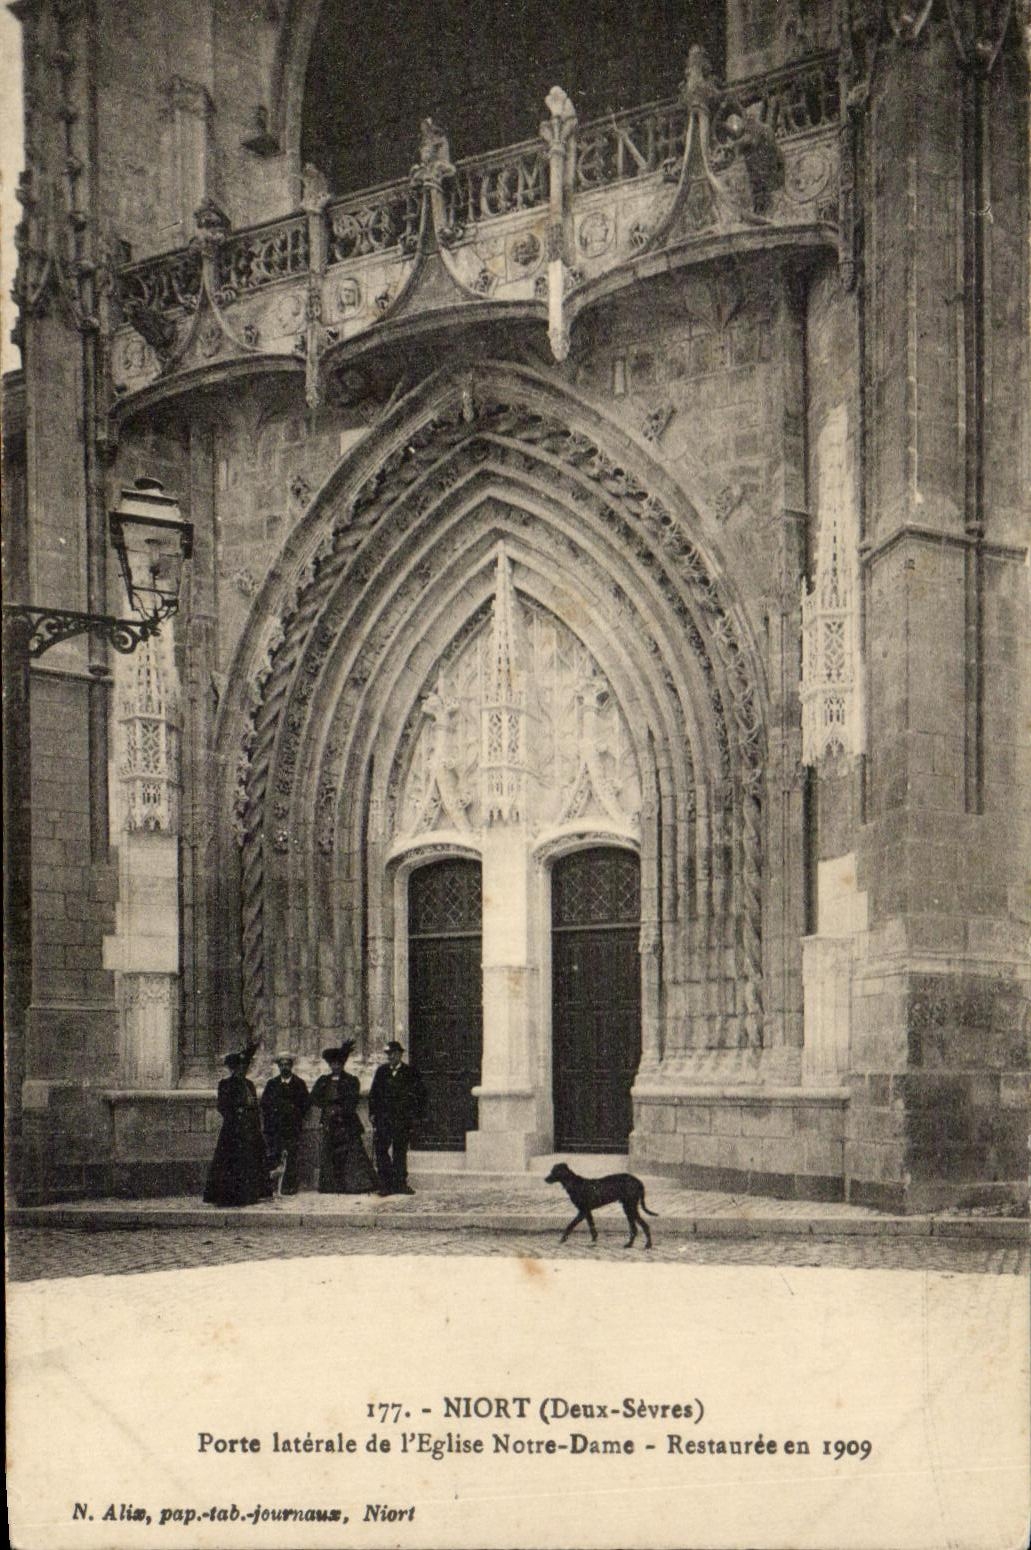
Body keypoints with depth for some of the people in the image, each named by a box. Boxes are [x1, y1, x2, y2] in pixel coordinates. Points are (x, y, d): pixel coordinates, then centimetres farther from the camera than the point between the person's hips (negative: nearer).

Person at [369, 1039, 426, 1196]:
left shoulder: (410, 1073, 4)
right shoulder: (381, 1072, 11)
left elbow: (421, 1095, 8)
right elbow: (373, 1094, 14)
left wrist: (416, 1115, 2)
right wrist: (373, 1113, 5)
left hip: (402, 1119, -2)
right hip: (383, 1119, 2)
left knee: (400, 1152, 1)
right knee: (381, 1149, -7)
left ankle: (400, 1183, 8)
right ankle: (385, 1184, -3)